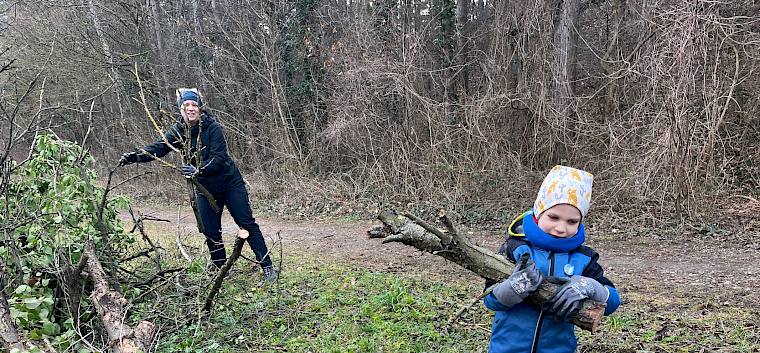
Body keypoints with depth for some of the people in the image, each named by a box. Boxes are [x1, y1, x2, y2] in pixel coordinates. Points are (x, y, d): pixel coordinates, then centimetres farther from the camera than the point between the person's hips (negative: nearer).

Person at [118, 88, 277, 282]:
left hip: (230, 183, -4)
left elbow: (218, 158, -24)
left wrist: (199, 170, -39)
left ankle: (267, 267, 2)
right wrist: (135, 156, -32)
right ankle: (220, 269, 23)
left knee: (247, 224, -3)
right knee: (211, 232, 5)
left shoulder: (212, 127, -17)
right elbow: (158, 147, -16)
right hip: (205, 189, 4)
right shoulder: (178, 131, -4)